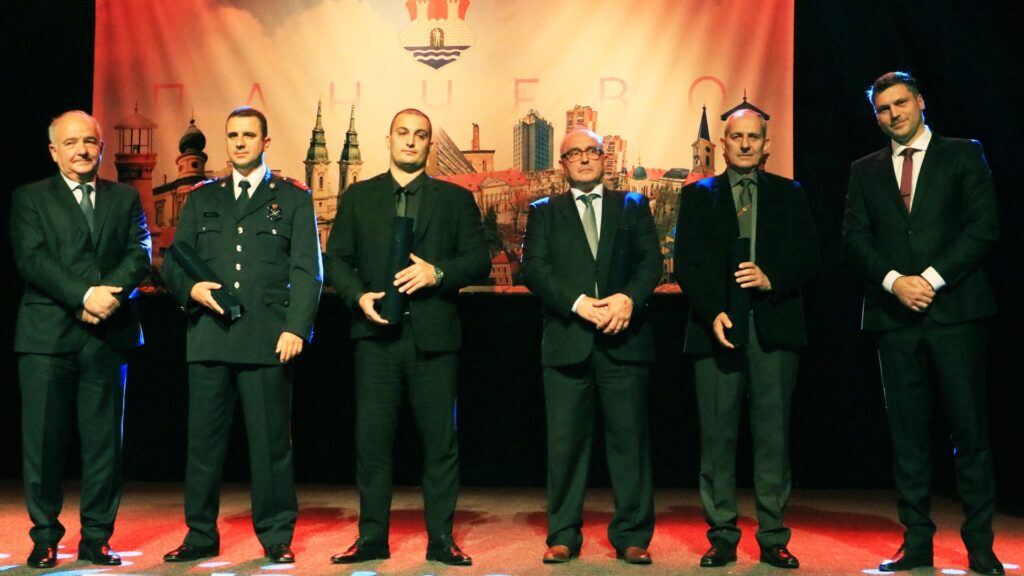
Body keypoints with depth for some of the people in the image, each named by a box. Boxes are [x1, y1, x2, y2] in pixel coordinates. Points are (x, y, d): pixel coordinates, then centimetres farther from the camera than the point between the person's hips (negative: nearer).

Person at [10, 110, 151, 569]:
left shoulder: (125, 199, 16)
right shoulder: (30, 199, 9)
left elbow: (140, 255, 4)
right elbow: (31, 259, -5)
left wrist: (109, 292, -15)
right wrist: (84, 296, -17)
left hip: (108, 336, 2)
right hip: (47, 336, -2)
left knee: (104, 440, 3)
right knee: (43, 439, 0)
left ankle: (96, 538, 11)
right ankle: (45, 538, 11)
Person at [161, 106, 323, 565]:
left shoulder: (293, 198, 10)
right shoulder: (201, 199, 18)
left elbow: (307, 271, 2)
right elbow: (173, 262, 16)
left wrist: (295, 328, -10)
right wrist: (191, 288, -6)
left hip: (267, 340, -3)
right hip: (209, 338, 3)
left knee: (271, 443, 0)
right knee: (203, 441, 5)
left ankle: (276, 537, 10)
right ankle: (200, 536, 15)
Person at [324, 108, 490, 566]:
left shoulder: (456, 199, 10)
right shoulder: (358, 197, 13)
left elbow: (479, 260, 5)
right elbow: (336, 258, 9)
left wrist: (438, 272, -13)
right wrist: (359, 295, -9)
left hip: (434, 336, 0)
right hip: (376, 333, 1)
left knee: (440, 441, 2)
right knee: (372, 439, 2)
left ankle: (441, 540, 10)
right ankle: (371, 538, 12)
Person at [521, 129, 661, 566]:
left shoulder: (633, 206, 16)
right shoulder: (544, 212, 14)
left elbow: (651, 261, 5)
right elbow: (534, 268, 0)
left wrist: (630, 298, -15)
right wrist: (577, 302, -14)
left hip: (624, 338, 0)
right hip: (567, 341, 0)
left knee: (630, 438, 0)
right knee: (565, 441, 2)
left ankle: (632, 537, 8)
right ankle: (563, 537, 9)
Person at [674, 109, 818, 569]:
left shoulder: (789, 195, 14)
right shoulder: (698, 196, 12)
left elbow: (808, 256, 6)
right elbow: (687, 264, 4)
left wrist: (771, 278, -13)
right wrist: (713, 313, -11)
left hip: (774, 325, 0)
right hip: (717, 325, 0)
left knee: (773, 434, 1)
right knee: (717, 436, -1)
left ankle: (773, 538, 7)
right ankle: (722, 536, 6)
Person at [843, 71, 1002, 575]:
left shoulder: (963, 155, 7)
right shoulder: (865, 171, 15)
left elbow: (984, 226, -2)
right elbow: (854, 240, 6)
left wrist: (933, 278, -12)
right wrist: (895, 281, -10)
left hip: (954, 308, -2)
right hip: (893, 314, 3)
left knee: (969, 427, -2)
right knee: (907, 430, 4)